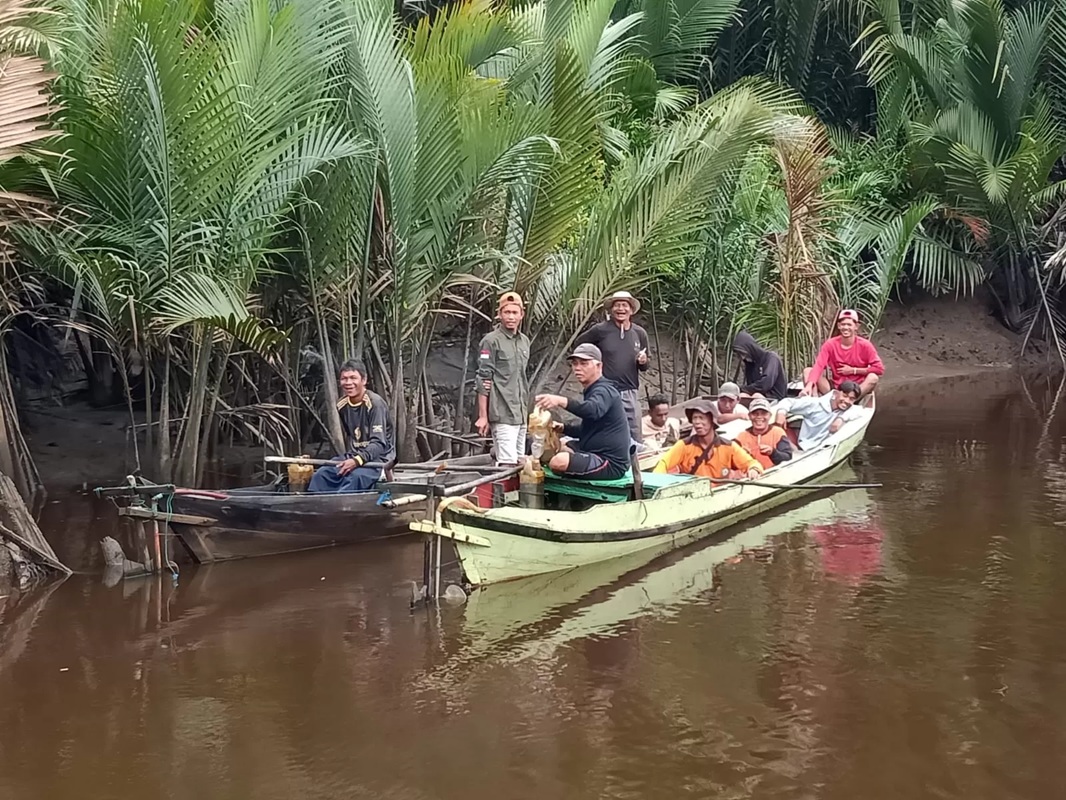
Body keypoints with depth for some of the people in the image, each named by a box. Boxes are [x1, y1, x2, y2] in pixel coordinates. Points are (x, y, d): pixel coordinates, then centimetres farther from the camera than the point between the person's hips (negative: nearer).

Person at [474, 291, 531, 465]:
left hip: (521, 415, 7)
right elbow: (483, 380, -9)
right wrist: (482, 416, -12)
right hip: (502, 415, -7)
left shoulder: (525, 341, 15)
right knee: (508, 463, -14)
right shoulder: (491, 341, -6)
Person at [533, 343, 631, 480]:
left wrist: (561, 401, -54)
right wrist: (562, 428, 8)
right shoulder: (592, 391, 19)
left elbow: (593, 409, -39)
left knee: (559, 461, -29)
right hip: (598, 454, 11)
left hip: (611, 463, -11)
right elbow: (585, 430, 27)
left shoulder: (604, 390, -14)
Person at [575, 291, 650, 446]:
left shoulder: (640, 333, 5)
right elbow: (580, 343, 11)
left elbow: (644, 368, 14)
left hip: (630, 393, 3)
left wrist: (644, 361, -8)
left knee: (635, 438, 7)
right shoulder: (601, 330, -5)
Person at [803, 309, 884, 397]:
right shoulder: (830, 344, -6)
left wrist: (853, 370, -13)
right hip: (835, 388, 2)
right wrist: (809, 385, -36)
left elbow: (879, 369, -10)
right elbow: (819, 365, -19)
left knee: (873, 377, -32)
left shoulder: (865, 345, -8)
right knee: (807, 371, -17)